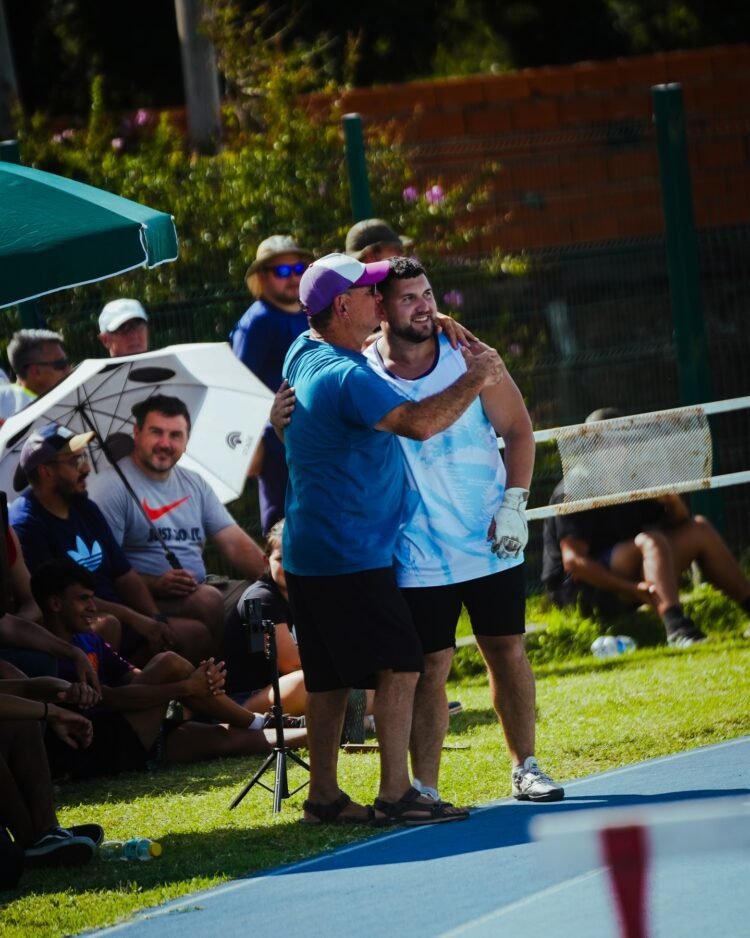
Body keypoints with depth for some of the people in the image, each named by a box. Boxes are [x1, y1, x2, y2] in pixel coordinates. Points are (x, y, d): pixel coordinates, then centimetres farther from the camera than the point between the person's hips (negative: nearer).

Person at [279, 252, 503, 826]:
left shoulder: (306, 354, 10)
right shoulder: (345, 377, -20)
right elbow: (418, 423, -31)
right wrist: (474, 380, -18)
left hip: (313, 554, 10)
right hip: (351, 554, -10)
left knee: (330, 677, 13)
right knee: (399, 666, -8)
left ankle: (324, 796, 16)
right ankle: (395, 795, -10)